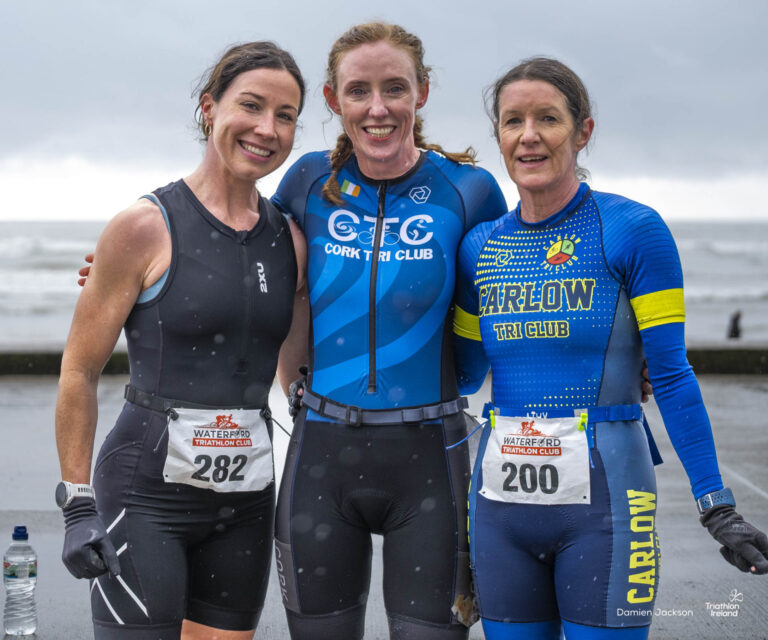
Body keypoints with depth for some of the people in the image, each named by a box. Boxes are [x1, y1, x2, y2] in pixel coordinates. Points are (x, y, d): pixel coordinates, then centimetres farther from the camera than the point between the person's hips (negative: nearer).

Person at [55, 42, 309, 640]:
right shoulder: (146, 227, -8)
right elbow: (79, 371, -4)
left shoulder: (291, 238, 7)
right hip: (146, 492, -5)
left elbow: (293, 368, 11)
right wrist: (78, 503, -7)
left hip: (245, 496, 5)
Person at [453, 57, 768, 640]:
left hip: (603, 495, -4)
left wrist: (717, 506, -10)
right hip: (502, 497, 4)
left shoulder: (633, 230, -6)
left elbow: (671, 376, -7)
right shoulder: (480, 247, 7)